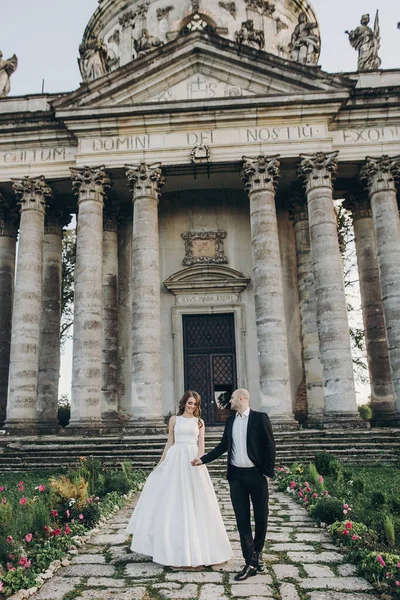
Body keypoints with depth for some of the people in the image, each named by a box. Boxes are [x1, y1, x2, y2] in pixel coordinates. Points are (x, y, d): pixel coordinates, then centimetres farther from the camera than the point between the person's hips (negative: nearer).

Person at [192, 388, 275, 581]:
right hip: (236, 476, 4)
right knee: (242, 520, 3)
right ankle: (251, 563, 11)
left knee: (261, 517, 8)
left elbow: (269, 446, -6)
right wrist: (203, 459, 9)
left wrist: (268, 473, -9)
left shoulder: (260, 418, -5)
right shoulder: (230, 421, 10)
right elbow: (223, 446, 14)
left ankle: (258, 551, 33)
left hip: (257, 474, -4)